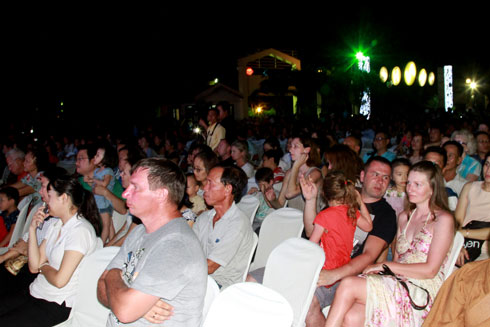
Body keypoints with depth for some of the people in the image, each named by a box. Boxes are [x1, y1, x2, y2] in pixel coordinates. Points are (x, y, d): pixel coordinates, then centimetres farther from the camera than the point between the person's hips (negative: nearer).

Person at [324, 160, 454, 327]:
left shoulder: (443, 219, -1)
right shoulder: (404, 217, 19)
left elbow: (430, 270, -9)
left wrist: (384, 266, -8)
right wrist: (378, 269, -4)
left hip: (423, 293, -5)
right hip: (397, 285, 5)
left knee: (348, 285, -24)